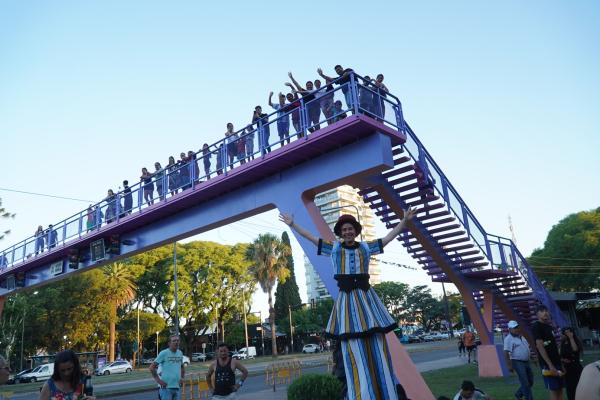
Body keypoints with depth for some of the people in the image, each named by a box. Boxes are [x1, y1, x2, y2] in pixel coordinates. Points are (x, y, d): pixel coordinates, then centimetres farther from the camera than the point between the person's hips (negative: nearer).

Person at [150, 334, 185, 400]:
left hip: (177, 387, 6)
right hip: (166, 387, -6)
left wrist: (182, 378, 12)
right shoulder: (164, 353, -8)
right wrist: (158, 380, -11)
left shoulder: (180, 353, 11)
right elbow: (152, 367, -8)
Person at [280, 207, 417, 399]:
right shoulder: (334, 247, 12)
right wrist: (292, 225, 11)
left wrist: (404, 220, 10)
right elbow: (311, 237, 13)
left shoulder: (366, 246, 13)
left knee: (377, 347, 0)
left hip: (367, 297, 1)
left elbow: (388, 237, 14)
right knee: (354, 350, -4)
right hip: (347, 299, -1)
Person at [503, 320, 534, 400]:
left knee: (530, 382, 12)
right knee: (525, 383, -9)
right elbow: (506, 353, -18)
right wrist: (509, 365, -22)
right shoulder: (508, 339, -13)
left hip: (526, 361, 8)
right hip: (517, 362, -8)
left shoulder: (521, 337, 13)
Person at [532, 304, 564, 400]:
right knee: (553, 389, -6)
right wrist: (550, 365, -22)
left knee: (560, 388, 10)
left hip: (556, 361, 8)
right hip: (547, 364, -8)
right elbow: (540, 346, -17)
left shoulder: (549, 326, 15)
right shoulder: (536, 326, -10)